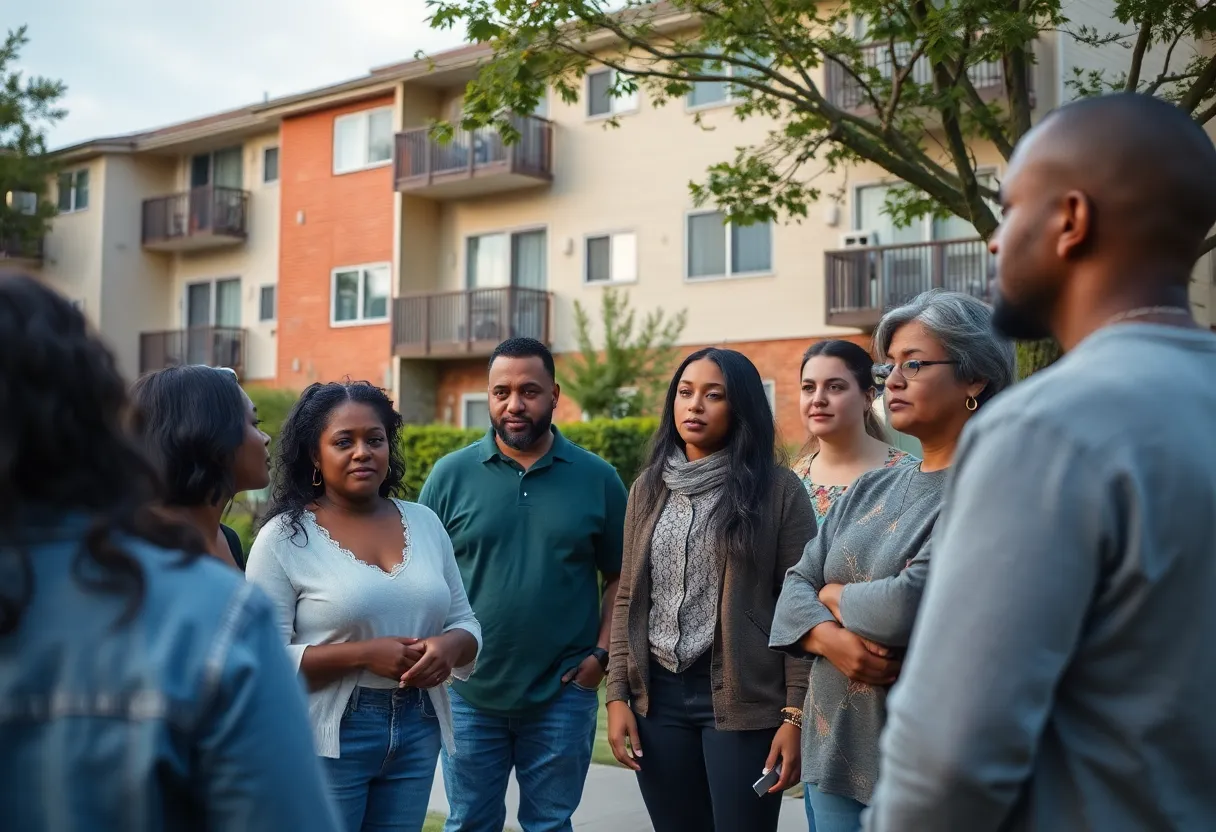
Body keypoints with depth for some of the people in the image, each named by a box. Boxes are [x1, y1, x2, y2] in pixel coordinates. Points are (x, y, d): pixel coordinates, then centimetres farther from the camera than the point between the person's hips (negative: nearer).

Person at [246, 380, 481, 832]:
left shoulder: (424, 522, 6)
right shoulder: (284, 538, -7)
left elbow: (464, 623, 12)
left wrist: (449, 647, -11)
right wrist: (364, 654, -22)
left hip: (417, 730, 5)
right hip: (326, 738, -4)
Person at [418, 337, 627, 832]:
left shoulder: (597, 478, -1)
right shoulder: (451, 475, -2)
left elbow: (620, 577, 4)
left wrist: (601, 653, -5)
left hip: (563, 694, 0)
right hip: (469, 694, 1)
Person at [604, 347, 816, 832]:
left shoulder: (778, 490, -4)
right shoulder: (650, 487, 9)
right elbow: (628, 598, 10)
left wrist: (795, 715, -10)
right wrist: (617, 695, 4)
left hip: (743, 700, -4)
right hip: (658, 695, 4)